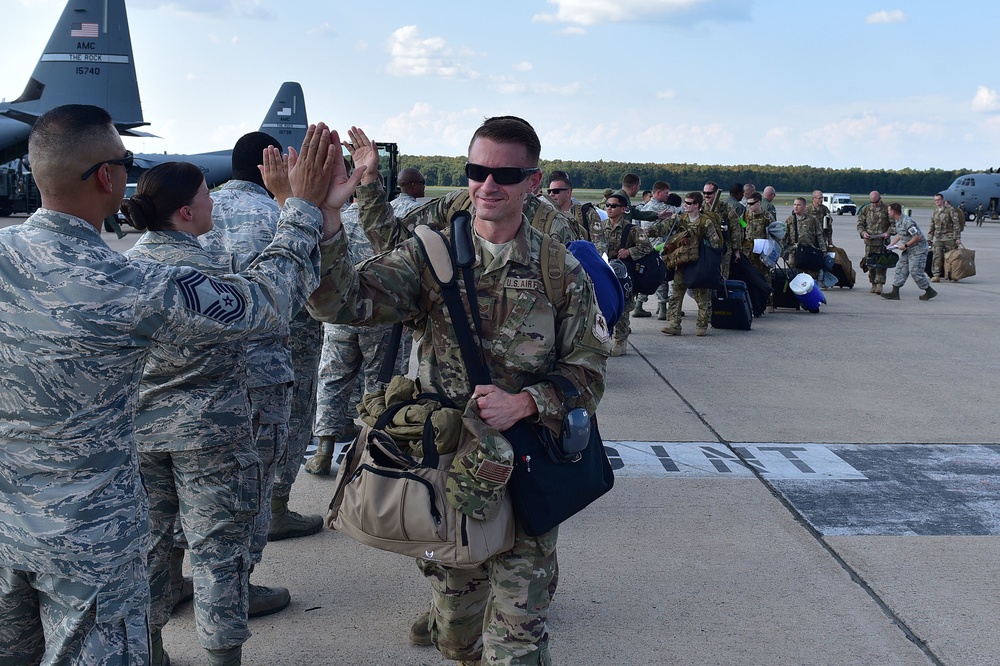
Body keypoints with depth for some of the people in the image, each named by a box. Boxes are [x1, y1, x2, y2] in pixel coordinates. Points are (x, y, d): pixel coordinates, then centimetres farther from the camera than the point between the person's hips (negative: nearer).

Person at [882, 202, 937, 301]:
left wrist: (905, 245, -20)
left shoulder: (907, 222, -25)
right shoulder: (896, 221, 7)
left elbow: (918, 237, -25)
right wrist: (891, 244, 10)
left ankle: (930, 292, 5)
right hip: (908, 250, 10)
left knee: (915, 271, -9)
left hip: (918, 249, -10)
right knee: (900, 269, 6)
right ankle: (895, 293, 6)